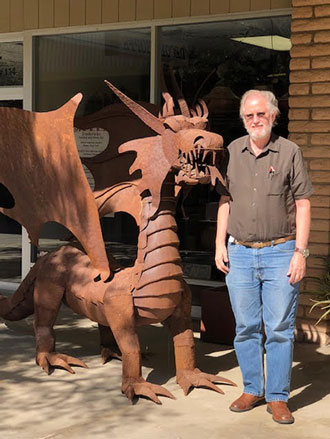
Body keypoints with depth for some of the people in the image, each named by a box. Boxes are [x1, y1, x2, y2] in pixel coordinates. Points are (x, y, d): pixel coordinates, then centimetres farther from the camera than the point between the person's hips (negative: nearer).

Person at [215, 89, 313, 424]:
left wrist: (300, 251, -8)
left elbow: (303, 204, -2)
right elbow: (225, 200, 13)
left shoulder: (289, 152, -1)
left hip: (280, 252, -3)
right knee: (246, 327, 9)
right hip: (239, 252, 3)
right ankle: (252, 390, 23)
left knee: (280, 328, 0)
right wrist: (220, 244, 7)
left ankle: (278, 397, 10)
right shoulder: (232, 152, 8)